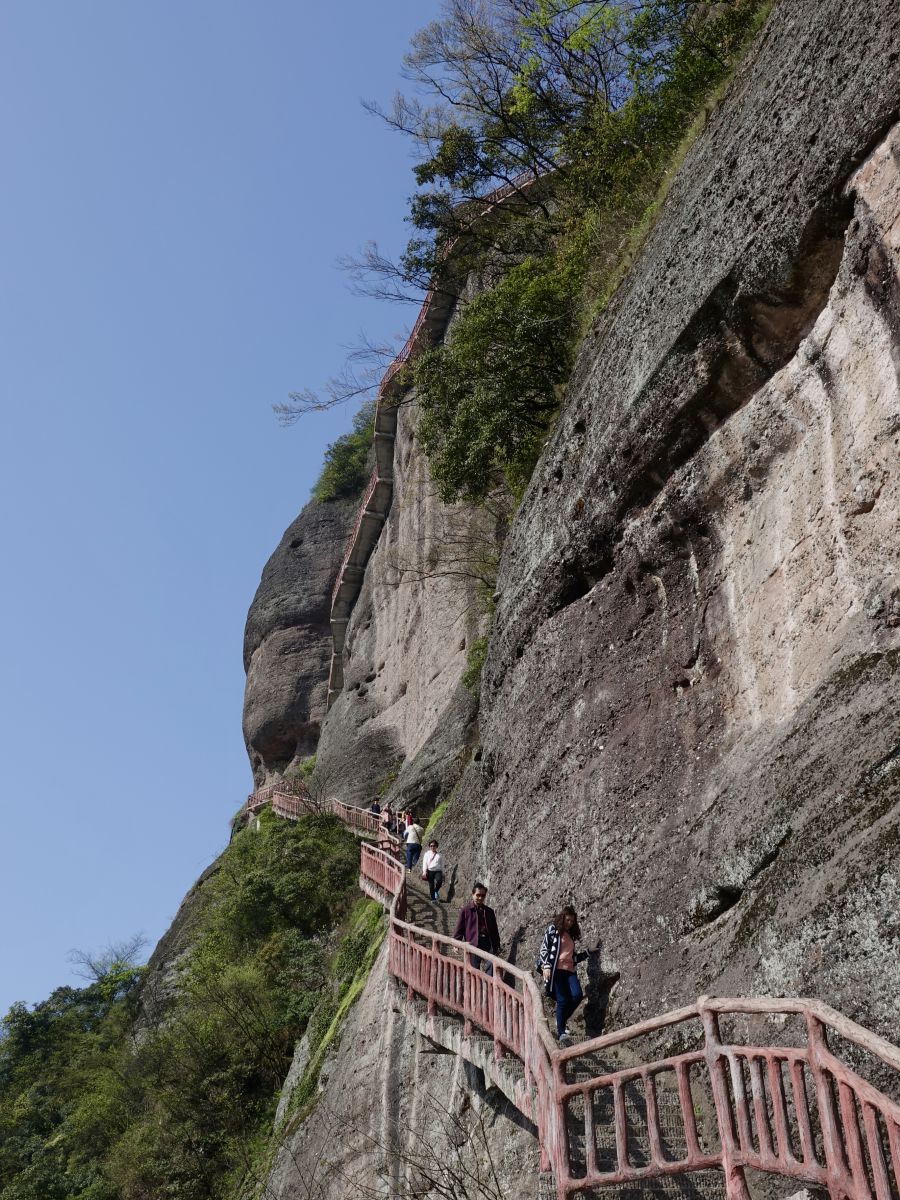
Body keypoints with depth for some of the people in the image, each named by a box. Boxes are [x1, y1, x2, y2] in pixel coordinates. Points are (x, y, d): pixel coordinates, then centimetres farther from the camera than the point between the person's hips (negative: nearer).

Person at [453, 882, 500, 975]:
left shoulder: (489, 912, 16)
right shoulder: (465, 911, 5)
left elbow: (495, 931, 20)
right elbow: (459, 928, 3)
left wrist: (497, 946, 16)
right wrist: (457, 942, -10)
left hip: (488, 943, 2)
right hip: (473, 944, -2)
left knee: (491, 966, -14)